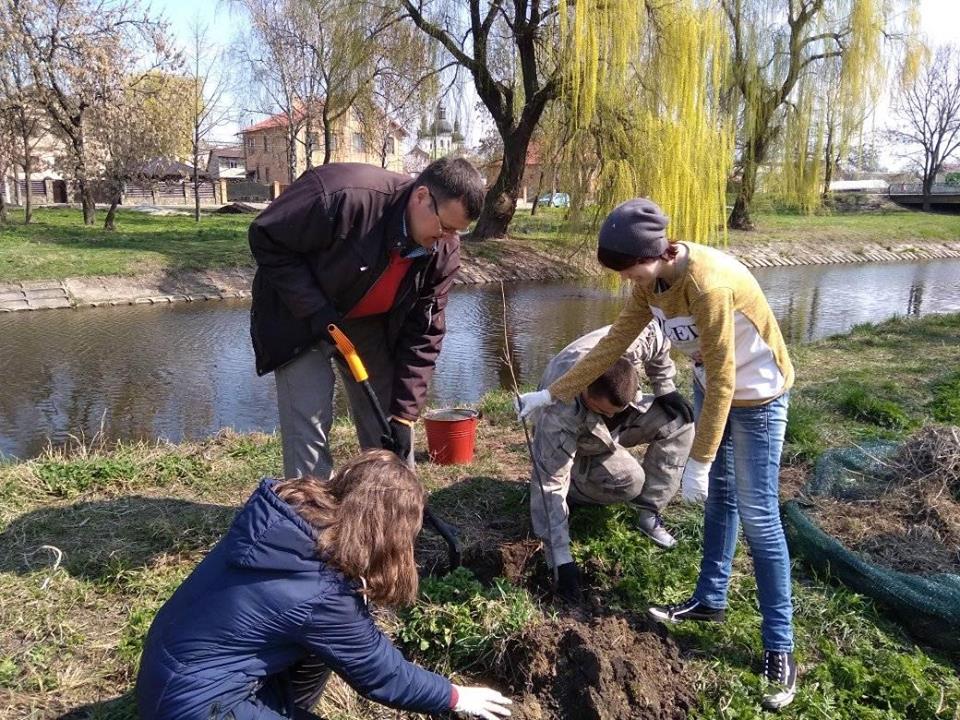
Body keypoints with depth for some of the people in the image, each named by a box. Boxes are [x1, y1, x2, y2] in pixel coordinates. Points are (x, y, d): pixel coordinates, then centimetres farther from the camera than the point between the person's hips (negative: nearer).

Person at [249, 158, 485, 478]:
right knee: (308, 422, -11)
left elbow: (423, 336, -11)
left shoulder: (444, 253, -17)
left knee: (390, 423, 4)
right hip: (300, 317, -4)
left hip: (371, 325, 5)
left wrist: (404, 414, -15)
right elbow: (266, 238, -22)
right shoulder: (342, 197, -35)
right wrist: (314, 310, -27)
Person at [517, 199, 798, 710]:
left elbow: (722, 379, -28)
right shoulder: (652, 283, -8)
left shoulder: (708, 284, -33)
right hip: (711, 385, 8)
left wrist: (698, 461, -23)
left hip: (755, 395, -8)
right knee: (718, 494, 17)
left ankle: (778, 648, 8)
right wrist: (552, 394, -1)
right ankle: (710, 599, 33)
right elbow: (613, 343, -1)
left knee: (758, 516, -4)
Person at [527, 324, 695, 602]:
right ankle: (575, 486, 3)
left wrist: (666, 390, -15)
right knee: (629, 482, -28)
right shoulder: (558, 414, -44)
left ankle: (649, 514, -10)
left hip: (625, 419, 5)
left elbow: (658, 341, -11)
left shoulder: (632, 340, -36)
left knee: (679, 420, -18)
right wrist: (561, 560, -41)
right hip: (579, 445, -5)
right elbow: (550, 485, -41)